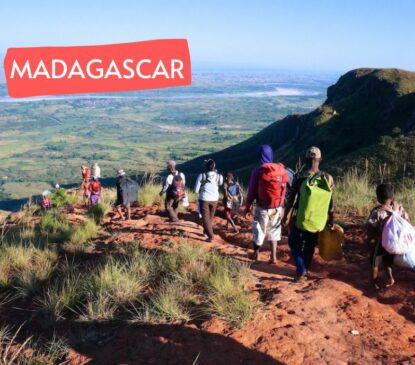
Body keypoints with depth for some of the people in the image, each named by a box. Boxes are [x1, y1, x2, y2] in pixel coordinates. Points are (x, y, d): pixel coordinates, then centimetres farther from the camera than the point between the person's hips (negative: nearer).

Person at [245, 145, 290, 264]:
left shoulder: (258, 171, -12)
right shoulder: (282, 170, -4)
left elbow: (251, 191, -6)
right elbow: (284, 190, 1)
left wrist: (247, 206, 6)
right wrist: (281, 205, 13)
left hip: (262, 208, -2)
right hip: (277, 208, 3)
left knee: (259, 230, 15)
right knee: (274, 231, 16)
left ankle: (255, 254, 32)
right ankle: (273, 257, 12)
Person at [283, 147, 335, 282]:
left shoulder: (300, 176, -14)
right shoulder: (328, 179, -5)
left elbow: (291, 199, -11)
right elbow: (330, 203, 1)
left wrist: (286, 216, -1)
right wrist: (331, 221, 12)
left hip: (300, 219, -3)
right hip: (317, 221, 3)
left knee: (295, 244, 13)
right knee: (310, 246, 19)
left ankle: (301, 272, 0)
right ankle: (305, 270, 31)